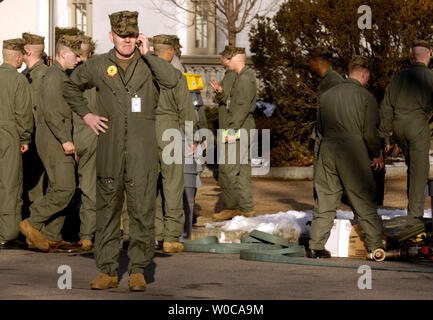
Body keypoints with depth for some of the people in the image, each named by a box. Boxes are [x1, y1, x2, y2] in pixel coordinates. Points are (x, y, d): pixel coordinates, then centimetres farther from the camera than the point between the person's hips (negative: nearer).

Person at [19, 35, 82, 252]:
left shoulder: (62, 77, 20)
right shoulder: (53, 76, -11)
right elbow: (50, 112, -20)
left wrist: (68, 140, 18)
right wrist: (65, 140, -21)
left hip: (60, 141, 10)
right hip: (52, 140, -10)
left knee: (57, 189, 8)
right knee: (65, 188, -15)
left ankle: (52, 237, 9)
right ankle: (32, 224, -8)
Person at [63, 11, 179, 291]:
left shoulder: (148, 63, 2)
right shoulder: (97, 66, 6)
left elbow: (171, 81, -19)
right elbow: (71, 88, 23)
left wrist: (148, 53, -16)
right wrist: (86, 115, 10)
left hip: (142, 150, -2)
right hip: (110, 149, 2)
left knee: (142, 209, -5)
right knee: (107, 208, 5)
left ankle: (138, 270, 3)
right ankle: (108, 271, 12)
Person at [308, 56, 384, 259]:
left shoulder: (327, 95, 10)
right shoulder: (366, 97, -5)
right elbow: (370, 133, -8)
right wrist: (377, 155, 7)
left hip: (327, 151, 5)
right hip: (354, 153, -4)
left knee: (326, 202, 10)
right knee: (365, 203, 3)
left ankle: (315, 247, 8)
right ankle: (375, 246, 4)